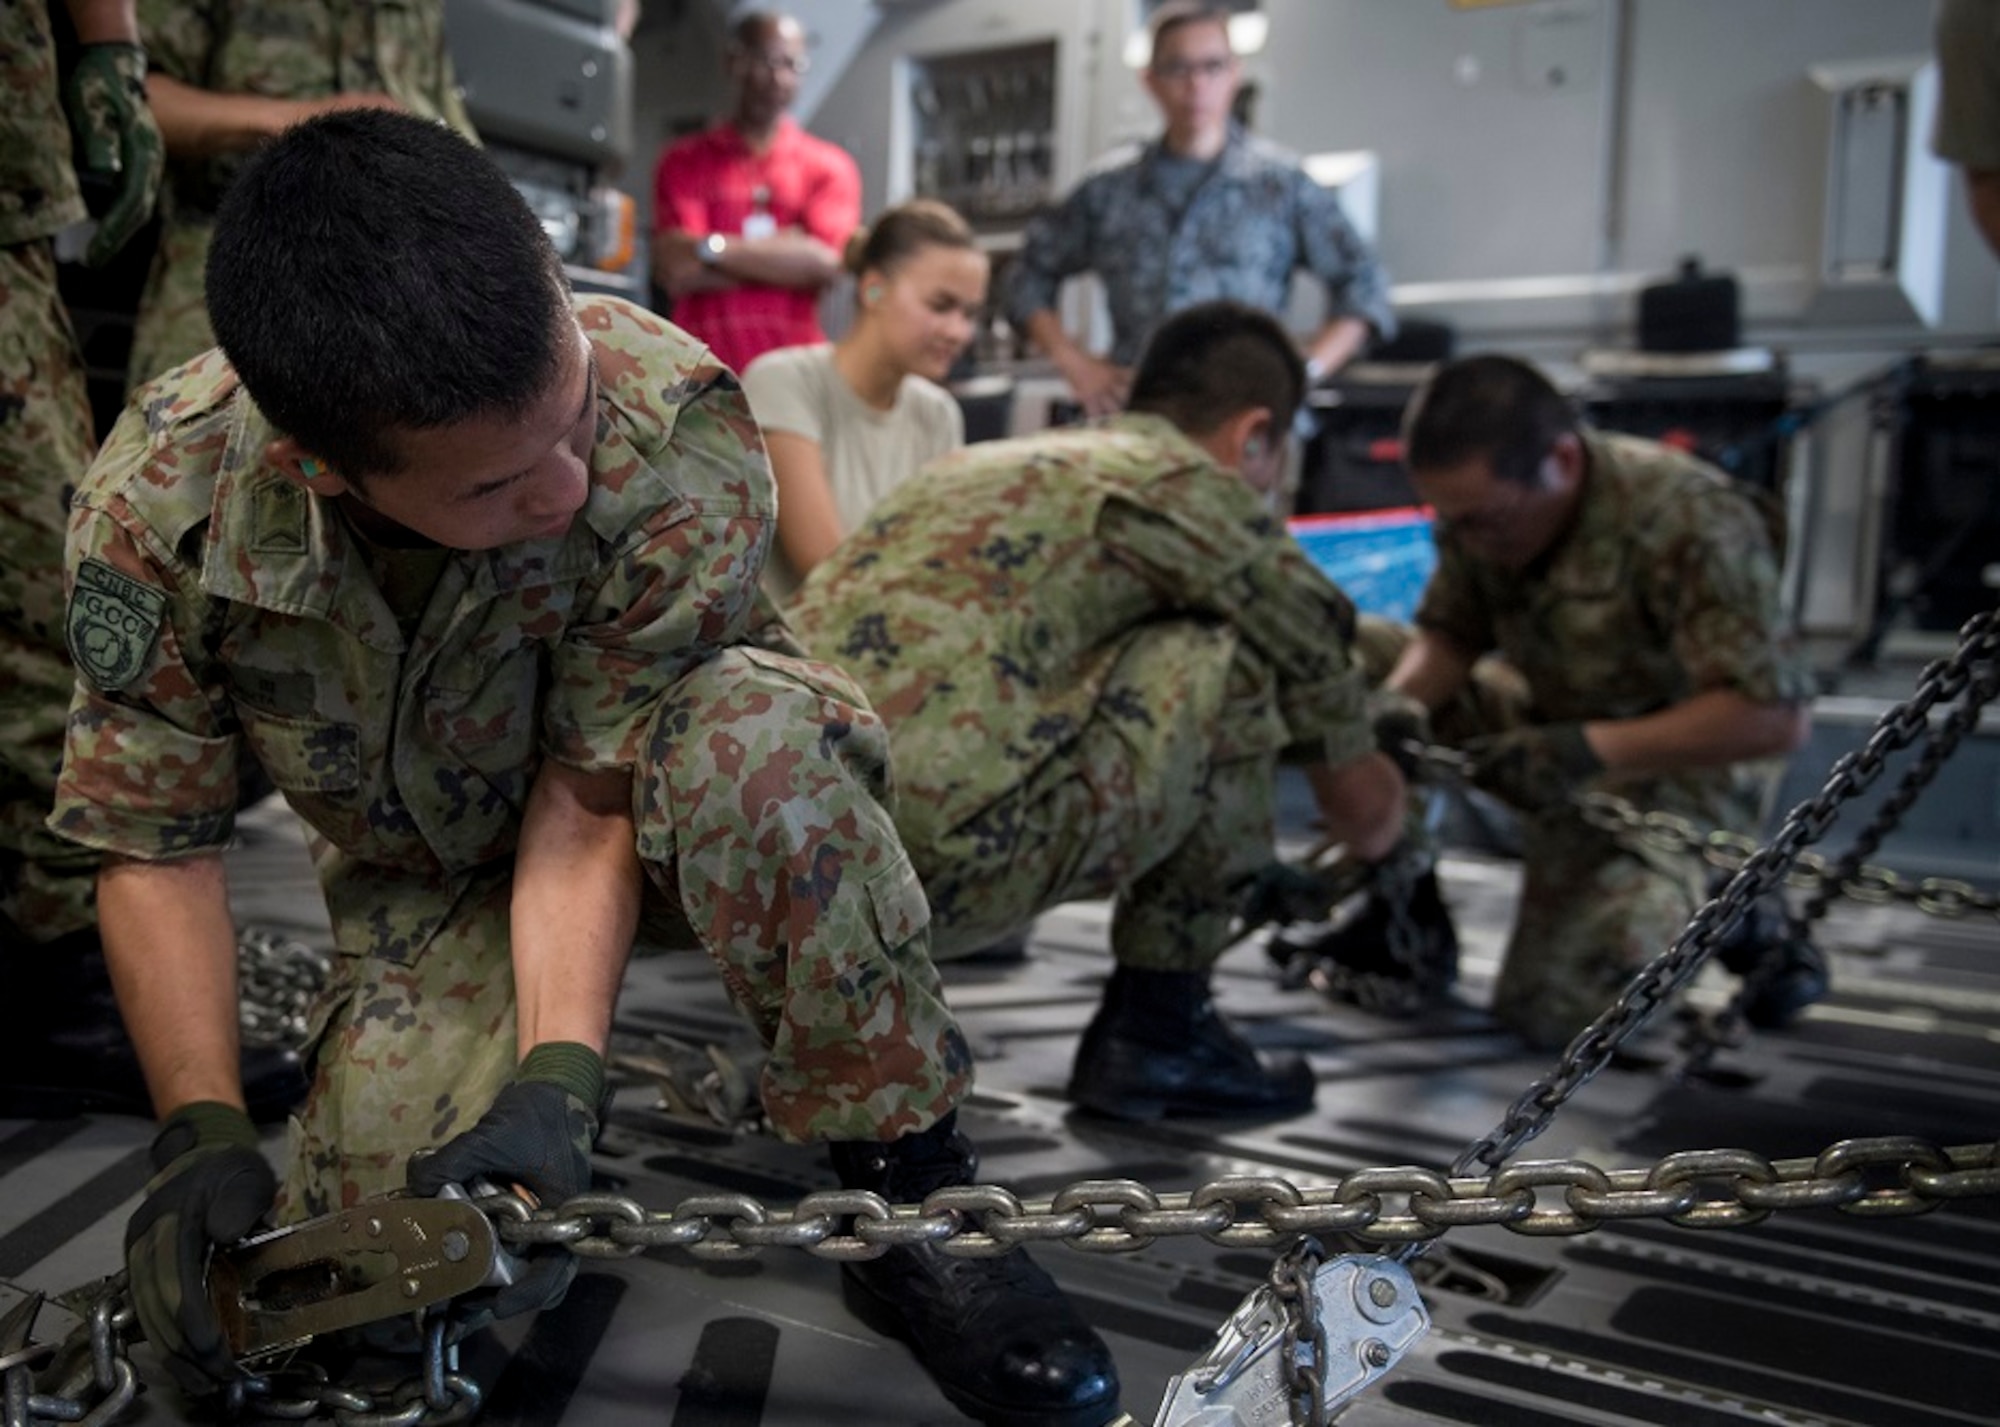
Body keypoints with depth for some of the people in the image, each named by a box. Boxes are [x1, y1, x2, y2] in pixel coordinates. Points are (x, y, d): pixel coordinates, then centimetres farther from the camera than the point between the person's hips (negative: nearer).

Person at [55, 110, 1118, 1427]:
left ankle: (912, 1204, -22)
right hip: (425, 874, 2)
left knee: (748, 734, -39)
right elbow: (154, 840, -11)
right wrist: (203, 1132, -21)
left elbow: (590, 792, -25)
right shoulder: (155, 509, -25)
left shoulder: (678, 437, -33)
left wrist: (558, 1075, -36)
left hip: (646, 806, -1)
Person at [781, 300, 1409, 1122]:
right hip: (936, 862, -7)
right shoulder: (1200, 489, 9)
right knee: (1228, 660, 10)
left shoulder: (987, 463, 29)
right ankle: (1156, 1031, 16)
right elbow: (1365, 808, 18)